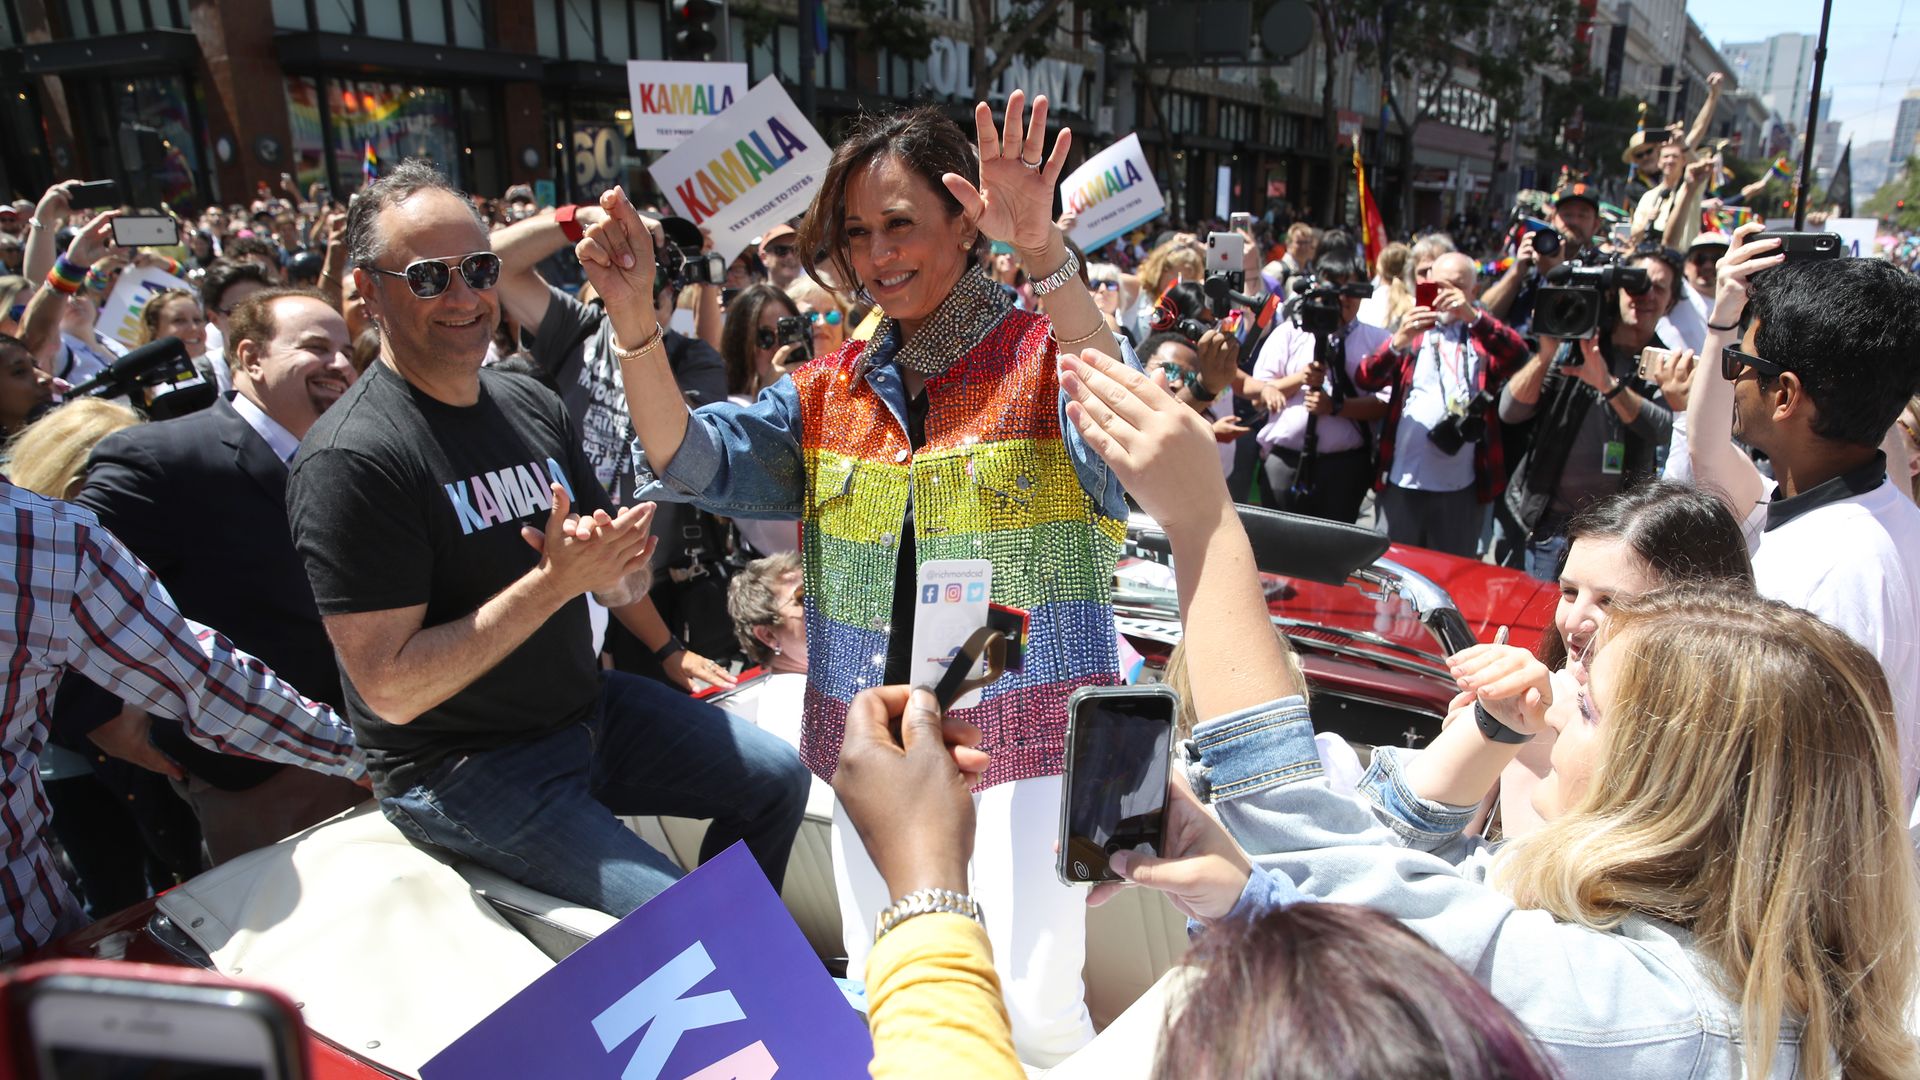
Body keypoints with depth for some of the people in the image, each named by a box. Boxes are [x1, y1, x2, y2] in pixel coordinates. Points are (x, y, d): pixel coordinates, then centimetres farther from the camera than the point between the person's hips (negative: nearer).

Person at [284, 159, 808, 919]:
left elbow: (621, 590, 7)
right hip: (458, 768, -7)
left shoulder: (534, 405, 3)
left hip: (590, 706, 7)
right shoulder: (351, 458, -18)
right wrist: (553, 581, -25)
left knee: (777, 777, 8)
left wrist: (619, 567, -17)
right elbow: (390, 689, -22)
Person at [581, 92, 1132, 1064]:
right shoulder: (833, 388, 10)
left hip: (1024, 722, -4)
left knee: (1033, 1008, -7)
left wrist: (1044, 259, -40)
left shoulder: (1044, 355, -4)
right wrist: (633, 320, -13)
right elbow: (695, 461, 1)